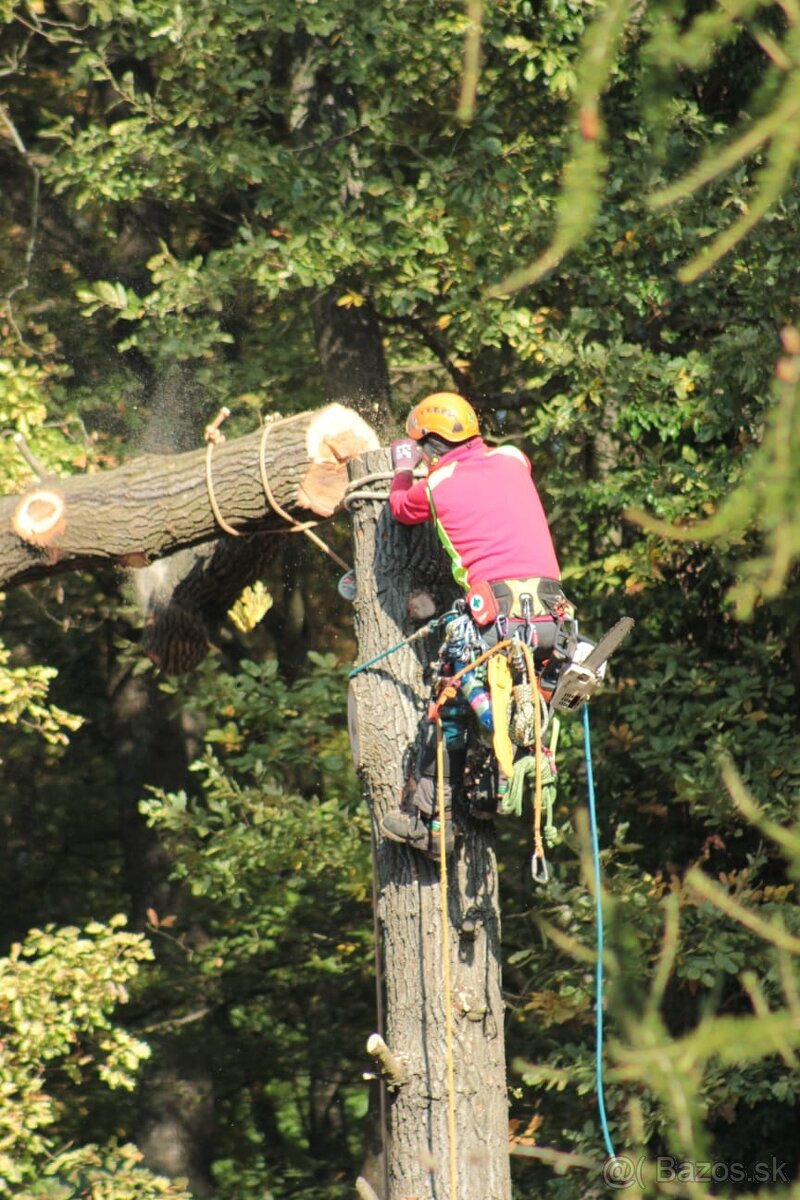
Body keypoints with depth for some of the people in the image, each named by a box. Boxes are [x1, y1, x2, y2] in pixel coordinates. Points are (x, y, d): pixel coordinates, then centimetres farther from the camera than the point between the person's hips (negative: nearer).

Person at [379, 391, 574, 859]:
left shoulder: (435, 486, 3)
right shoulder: (513, 461, 15)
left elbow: (400, 507, 27)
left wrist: (403, 468, 48)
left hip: (496, 613, -4)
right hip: (552, 616, 4)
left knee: (451, 710, 6)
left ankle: (429, 820, 5)